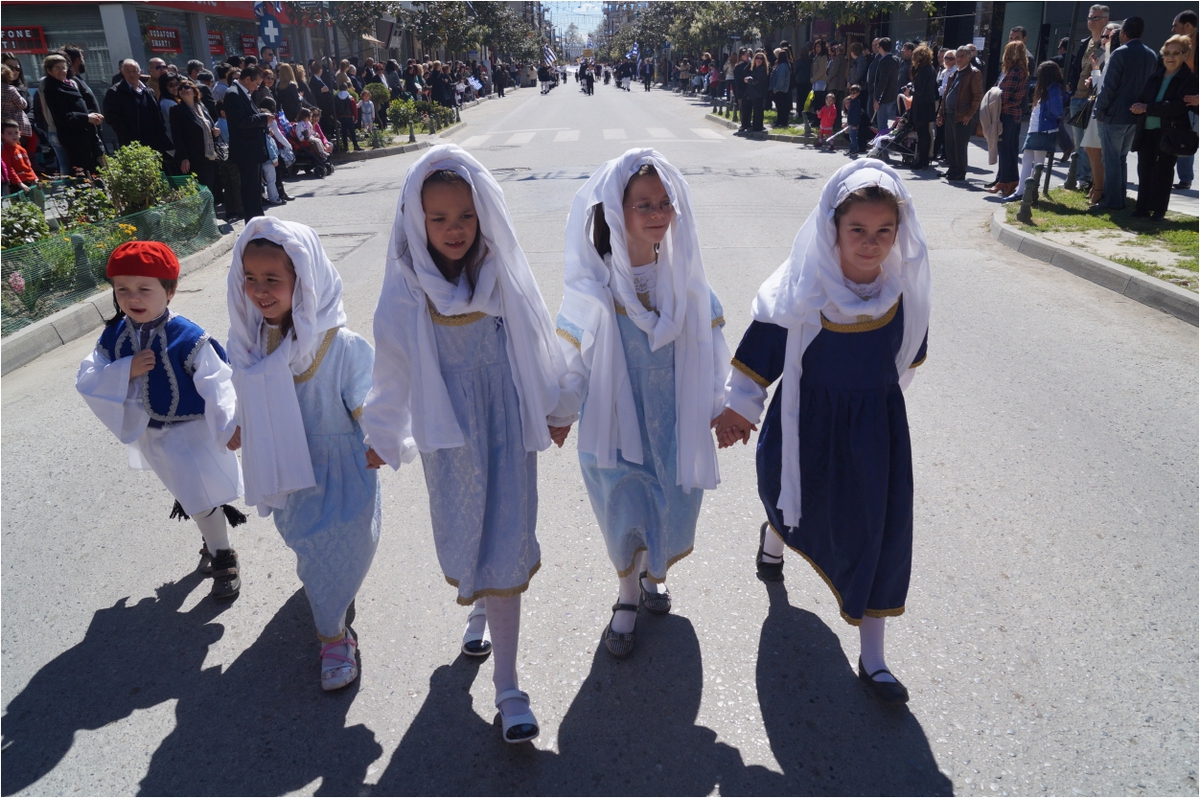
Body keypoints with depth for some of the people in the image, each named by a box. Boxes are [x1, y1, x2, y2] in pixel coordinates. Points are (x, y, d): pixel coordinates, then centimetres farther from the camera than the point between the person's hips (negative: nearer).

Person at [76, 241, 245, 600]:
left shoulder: (189, 338, -26)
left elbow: (216, 384, -26)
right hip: (152, 435, 6)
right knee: (188, 496, 25)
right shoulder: (115, 335, -9)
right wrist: (126, 370, -28)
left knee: (203, 498, 6)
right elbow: (87, 379, -11)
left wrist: (229, 427, -33)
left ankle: (223, 557, 28)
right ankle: (212, 542, 48)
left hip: (192, 433, -6)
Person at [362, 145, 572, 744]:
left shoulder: (505, 277, -9)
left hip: (508, 430, -1)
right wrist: (383, 437, 13)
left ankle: (507, 688, 11)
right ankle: (480, 607, 50)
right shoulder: (407, 289, -9)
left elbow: (537, 345, 5)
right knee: (461, 540, 15)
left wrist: (557, 409, 15)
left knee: (504, 548, 1)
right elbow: (393, 368, 3)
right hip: (448, 435, 1)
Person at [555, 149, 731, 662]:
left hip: (676, 423, 2)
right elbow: (572, 354, -4)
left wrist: (717, 406, 7)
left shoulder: (685, 274, -8)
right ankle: (627, 598, 39)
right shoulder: (593, 284, -16)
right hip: (615, 422, -2)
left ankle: (655, 573, 50)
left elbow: (709, 346, 3)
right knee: (624, 516, 10)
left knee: (672, 510, 16)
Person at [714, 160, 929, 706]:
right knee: (796, 505, 23)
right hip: (808, 421, -1)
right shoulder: (801, 287, -23)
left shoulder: (906, 285, -13)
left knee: (876, 533, 3)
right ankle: (774, 535, 64)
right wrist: (741, 406, -4)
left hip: (877, 424, 2)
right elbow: (761, 347, -11)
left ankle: (872, 658, 18)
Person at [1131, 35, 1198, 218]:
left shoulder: (1189, 79, -4)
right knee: (1145, 170, 7)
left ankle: (1158, 211, 3)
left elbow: (1179, 106, -16)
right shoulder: (1156, 76, 15)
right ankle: (1142, 208, 14)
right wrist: (1139, 107, -9)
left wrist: (1147, 108, -19)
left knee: (1162, 171, -2)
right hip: (1147, 131, 5)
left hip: (1170, 132, -5)